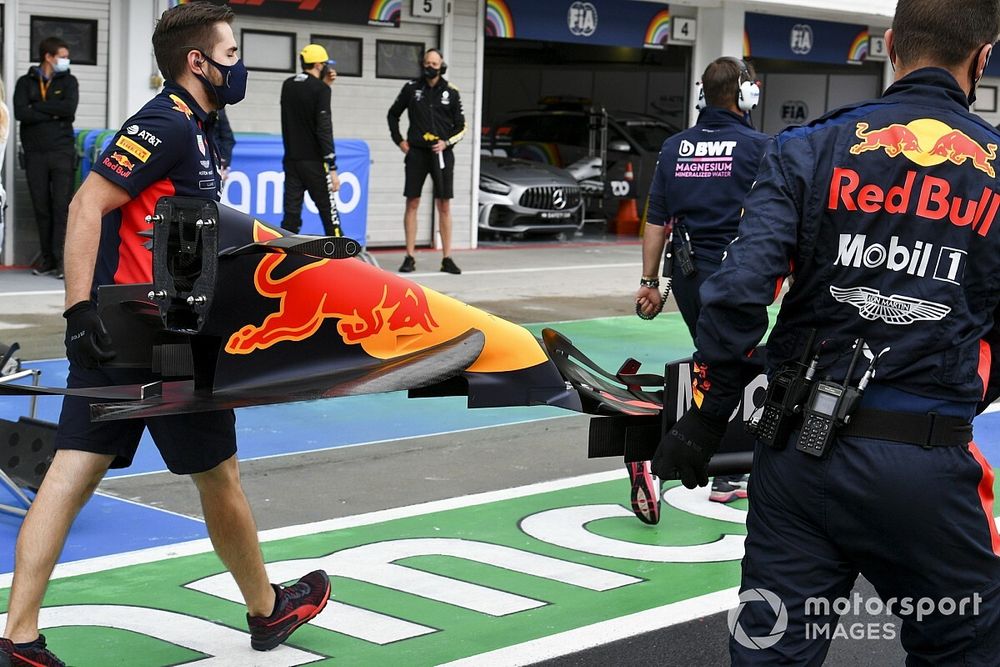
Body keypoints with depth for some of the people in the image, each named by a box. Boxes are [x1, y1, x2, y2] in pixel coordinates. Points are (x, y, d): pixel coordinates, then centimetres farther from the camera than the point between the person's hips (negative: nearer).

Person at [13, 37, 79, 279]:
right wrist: (54, 113, -10)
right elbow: (20, 113, -8)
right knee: (41, 208, 3)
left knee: (62, 206, -8)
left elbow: (69, 108, -10)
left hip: (61, 152, -1)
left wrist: (37, 107, -7)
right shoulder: (26, 83, 9)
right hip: (35, 154, 1)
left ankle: (61, 258, -9)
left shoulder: (68, 81, 9)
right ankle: (46, 258, 11)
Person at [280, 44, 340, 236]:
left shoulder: (288, 85, 9)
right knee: (328, 213, 3)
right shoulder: (320, 89, -11)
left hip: (291, 160, 6)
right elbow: (324, 129, -16)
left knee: (291, 214, 3)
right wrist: (333, 168, -16)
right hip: (314, 162, -6)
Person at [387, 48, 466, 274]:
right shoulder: (411, 88, 5)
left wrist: (447, 142, -6)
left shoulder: (451, 93, 4)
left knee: (444, 206, 0)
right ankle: (409, 257, 4)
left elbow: (461, 127, 9)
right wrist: (399, 141, 8)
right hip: (416, 153, 0)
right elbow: (393, 114, 17)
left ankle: (447, 258, 4)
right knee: (412, 203, -1)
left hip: (442, 154, 0)